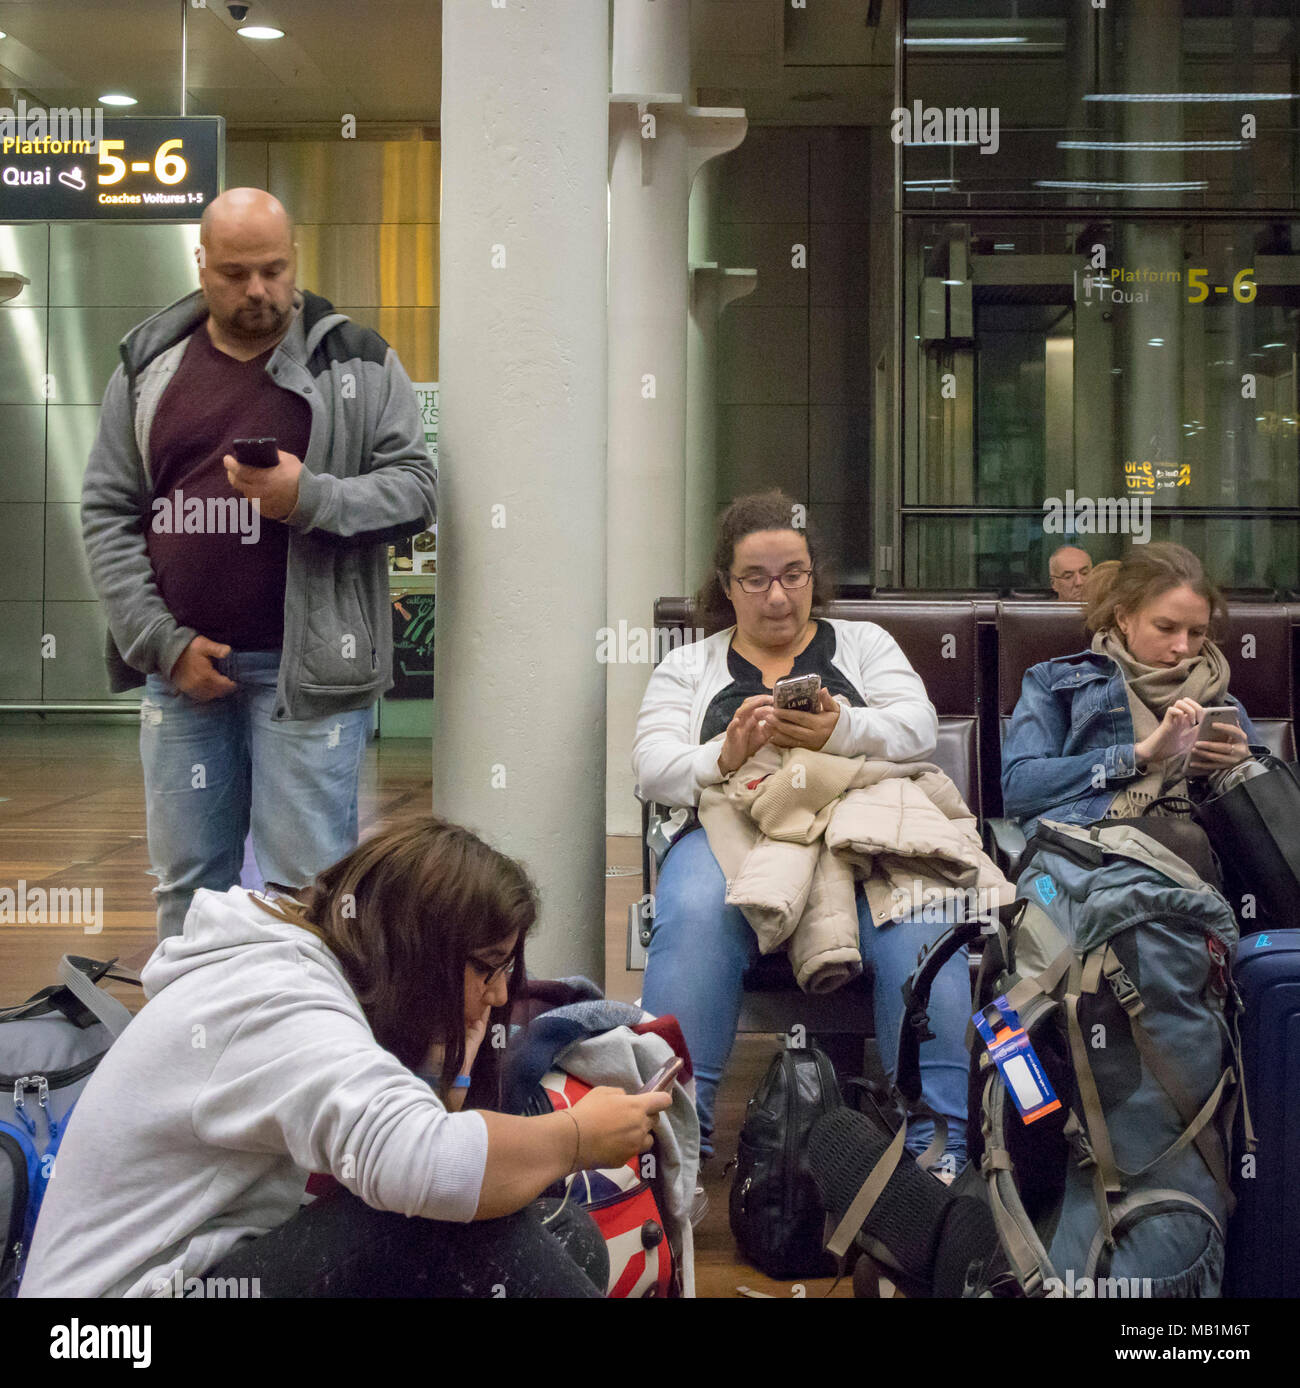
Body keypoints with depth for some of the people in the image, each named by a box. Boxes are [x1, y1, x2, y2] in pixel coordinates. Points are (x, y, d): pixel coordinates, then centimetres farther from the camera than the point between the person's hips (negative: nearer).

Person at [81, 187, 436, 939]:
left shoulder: (357, 362, 2)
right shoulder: (149, 365, 10)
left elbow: (414, 489, -2)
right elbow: (107, 511, 7)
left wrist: (309, 497, -20)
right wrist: (163, 642, -4)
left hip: (306, 670, -3)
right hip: (181, 665, 4)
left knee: (303, 879, -2)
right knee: (187, 880, 12)